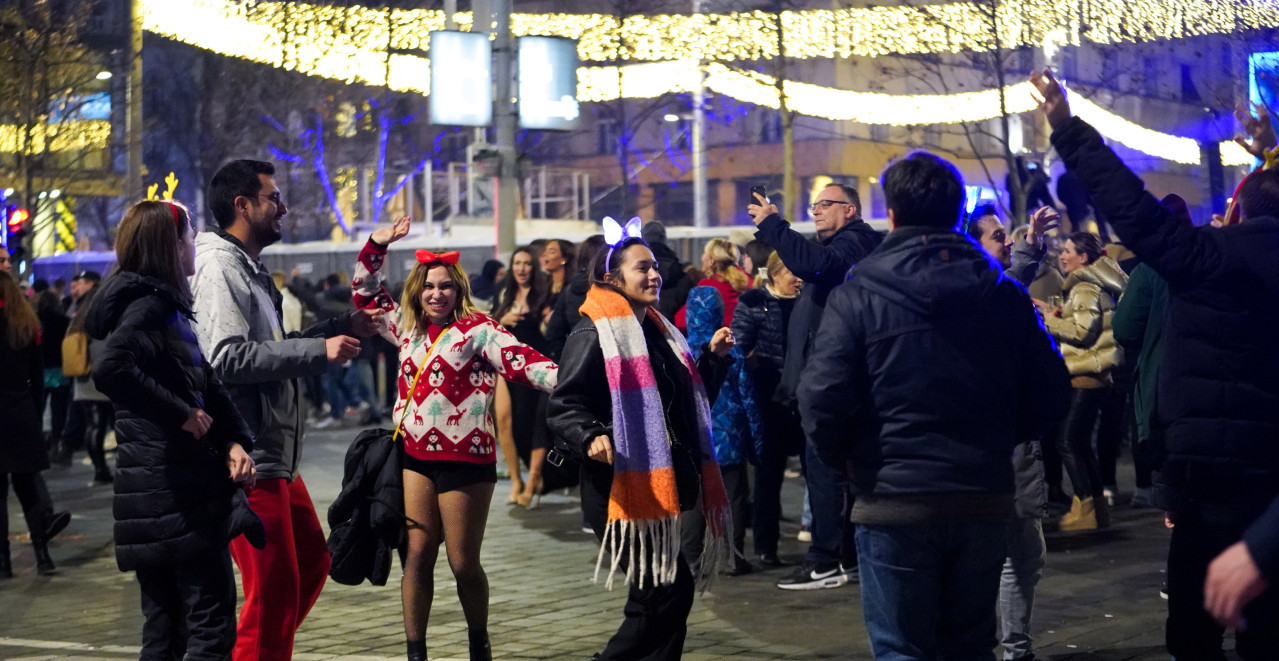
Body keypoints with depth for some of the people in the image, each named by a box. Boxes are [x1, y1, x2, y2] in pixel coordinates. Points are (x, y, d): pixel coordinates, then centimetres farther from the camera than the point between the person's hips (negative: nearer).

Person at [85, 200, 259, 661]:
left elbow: (206, 383, 15)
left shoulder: (168, 304, 16)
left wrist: (235, 440, -1)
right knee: (212, 623, -7)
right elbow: (110, 368, -31)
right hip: (176, 489, -10)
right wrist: (180, 415, -21)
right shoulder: (148, 306, -13)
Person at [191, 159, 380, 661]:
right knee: (274, 587, -6)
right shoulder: (219, 267, -13)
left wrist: (342, 328, 19)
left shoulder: (250, 270, 20)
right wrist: (320, 349, -22)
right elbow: (230, 357, -25)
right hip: (247, 459, -11)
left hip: (275, 454, 11)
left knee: (311, 560, 18)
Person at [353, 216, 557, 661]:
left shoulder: (478, 329, -6)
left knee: (464, 563, 3)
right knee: (418, 554, 1)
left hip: (465, 457, -5)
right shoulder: (408, 328, 13)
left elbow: (522, 361, -19)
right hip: (415, 454, 5)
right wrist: (376, 246, 12)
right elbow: (367, 294, 24)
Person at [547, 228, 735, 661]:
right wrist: (591, 438, -33)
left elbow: (690, 402, 24)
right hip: (623, 490, -9)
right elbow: (563, 406, -16)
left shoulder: (659, 332, 18)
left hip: (664, 486, 9)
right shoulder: (594, 334, -9)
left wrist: (713, 357, 13)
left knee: (657, 598, 13)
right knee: (670, 591, -13)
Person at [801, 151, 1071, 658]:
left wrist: (840, 458, 3)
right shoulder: (1004, 293, 3)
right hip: (985, 501, 4)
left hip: (894, 504, -4)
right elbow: (1050, 392, 4)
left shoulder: (858, 294, -9)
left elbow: (822, 398, -16)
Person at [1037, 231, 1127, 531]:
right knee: (1080, 442, 15)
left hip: (1087, 375, -11)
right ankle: (1097, 506, 19)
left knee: (1067, 441, -9)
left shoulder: (1085, 287, -13)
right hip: (1090, 374, 11)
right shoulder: (1093, 284, 19)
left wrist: (1050, 321, -10)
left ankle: (1085, 506, -7)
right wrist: (1056, 313, 13)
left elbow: (1083, 330, -20)